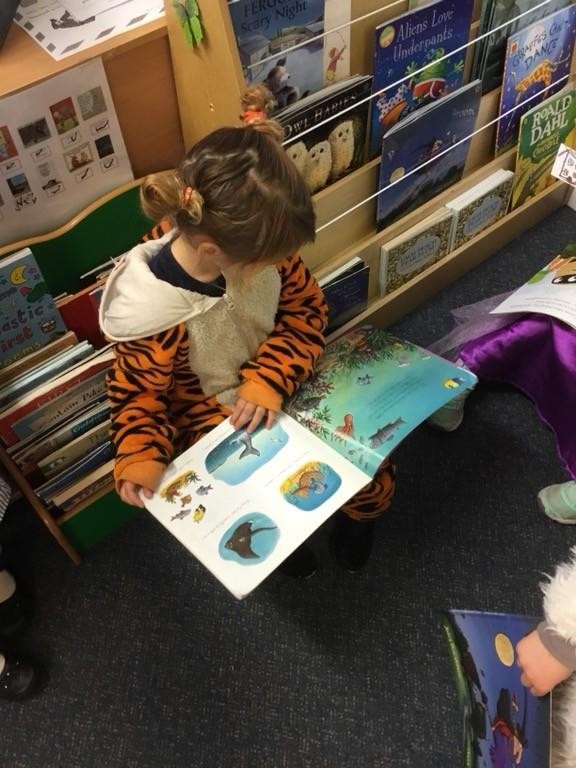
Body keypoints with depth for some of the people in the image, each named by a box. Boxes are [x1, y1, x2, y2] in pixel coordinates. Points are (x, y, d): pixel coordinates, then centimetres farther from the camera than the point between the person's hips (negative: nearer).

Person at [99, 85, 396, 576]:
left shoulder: (257, 247, -21)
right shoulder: (151, 313, -32)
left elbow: (306, 311, -10)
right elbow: (137, 393, -15)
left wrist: (270, 380, -25)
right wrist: (140, 460, -31)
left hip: (284, 388, 4)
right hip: (216, 425, -3)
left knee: (374, 478, 2)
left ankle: (354, 516, 39)